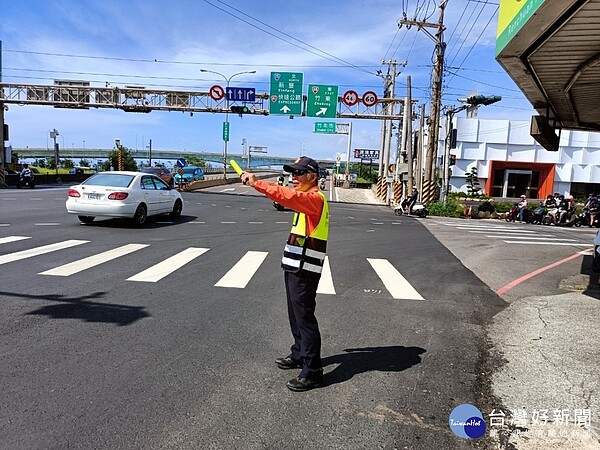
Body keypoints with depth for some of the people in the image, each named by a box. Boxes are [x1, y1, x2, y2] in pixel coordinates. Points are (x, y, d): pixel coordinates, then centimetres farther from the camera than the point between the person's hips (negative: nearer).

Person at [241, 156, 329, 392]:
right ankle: (299, 355, 39)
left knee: (304, 318, -5)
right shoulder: (307, 199, 19)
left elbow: (288, 197, -32)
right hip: (295, 268, 10)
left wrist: (257, 183, -33)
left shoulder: (315, 198, -17)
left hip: (304, 271, -10)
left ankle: (312, 373, 4)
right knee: (296, 316, 21)